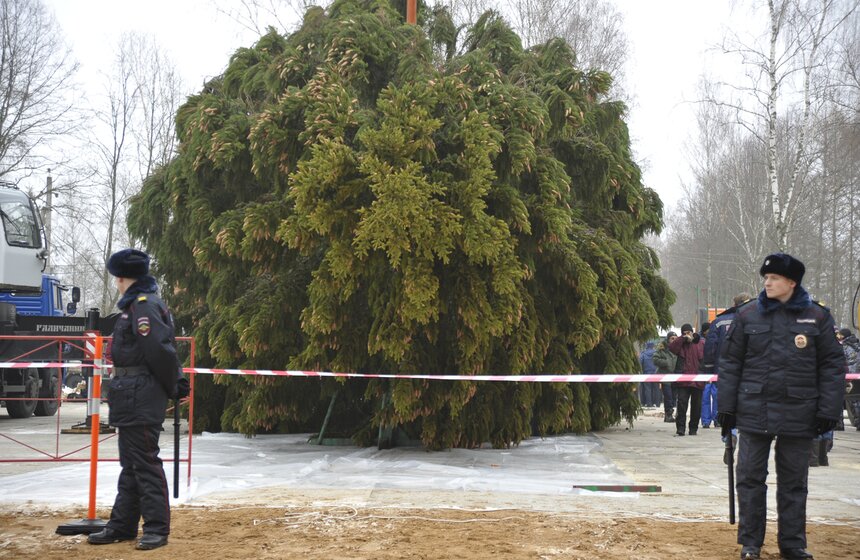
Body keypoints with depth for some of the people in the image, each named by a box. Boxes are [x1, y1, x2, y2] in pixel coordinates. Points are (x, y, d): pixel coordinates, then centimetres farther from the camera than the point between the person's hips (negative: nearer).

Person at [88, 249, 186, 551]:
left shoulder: (144, 305, -15)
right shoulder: (137, 304, 17)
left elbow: (160, 351, -22)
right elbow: (163, 349, 18)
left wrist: (172, 387, -10)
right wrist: (174, 385, 11)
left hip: (141, 398, -11)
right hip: (133, 398, 11)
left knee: (145, 461, -6)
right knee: (130, 463, 15)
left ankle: (157, 528, 0)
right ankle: (122, 525, 23)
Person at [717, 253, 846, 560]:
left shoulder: (817, 317, 0)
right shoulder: (748, 315, 1)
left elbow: (832, 366, 2)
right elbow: (730, 363, 3)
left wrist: (828, 410, -4)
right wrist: (726, 407, -1)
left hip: (798, 415, 0)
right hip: (754, 411, 0)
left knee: (794, 482, 11)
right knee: (750, 478, 5)